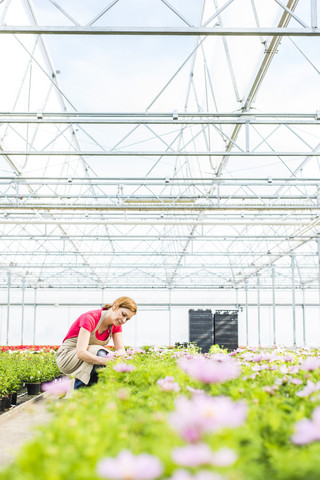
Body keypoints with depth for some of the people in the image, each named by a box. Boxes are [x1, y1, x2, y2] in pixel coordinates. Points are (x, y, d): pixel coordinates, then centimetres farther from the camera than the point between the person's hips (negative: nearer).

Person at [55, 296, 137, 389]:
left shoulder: (116, 325, -4)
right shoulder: (90, 318, -28)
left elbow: (121, 350, -11)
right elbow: (81, 352, -36)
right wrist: (107, 361, -49)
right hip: (68, 356, -7)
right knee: (100, 354, -35)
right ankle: (79, 390, -17)